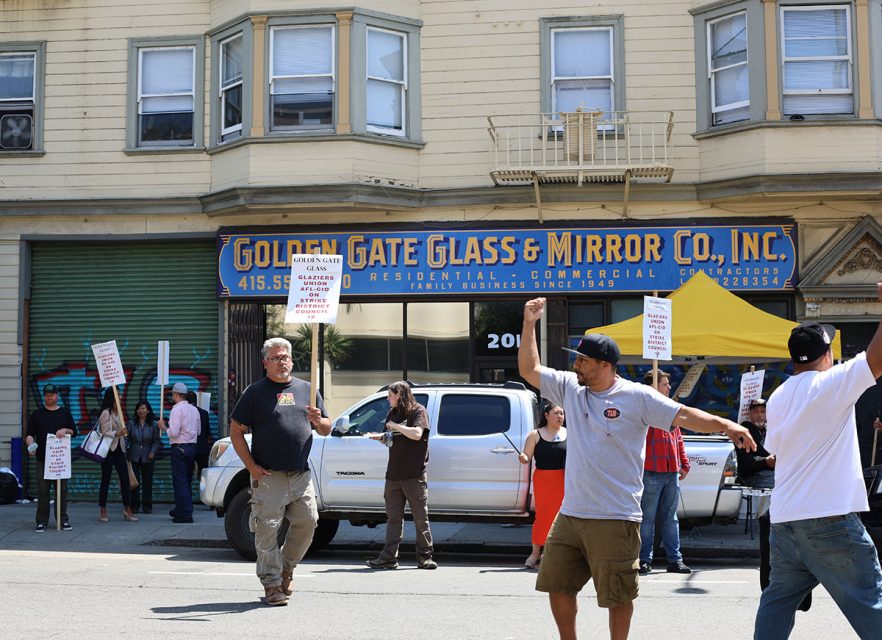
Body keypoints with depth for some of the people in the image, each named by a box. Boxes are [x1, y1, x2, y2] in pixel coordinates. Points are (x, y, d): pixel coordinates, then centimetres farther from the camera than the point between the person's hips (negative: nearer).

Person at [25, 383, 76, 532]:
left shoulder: (65, 413, 10)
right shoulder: (37, 414, 8)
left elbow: (74, 431, 10)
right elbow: (30, 434, 3)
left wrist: (65, 430, -11)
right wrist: (30, 445, -17)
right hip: (42, 458, -1)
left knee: (62, 490, 2)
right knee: (42, 490, -1)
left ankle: (63, 520, 10)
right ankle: (41, 521, 5)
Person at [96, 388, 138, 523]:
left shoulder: (118, 413, 12)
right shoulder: (106, 413, -10)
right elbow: (105, 433, -17)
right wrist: (118, 433, -33)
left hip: (119, 449, 7)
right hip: (108, 449, -7)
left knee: (125, 479, 0)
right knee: (106, 479, 1)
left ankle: (127, 509, 3)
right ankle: (103, 510, 10)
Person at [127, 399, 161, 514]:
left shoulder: (153, 425, 1)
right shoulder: (131, 423, 1)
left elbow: (157, 441, 4)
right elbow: (126, 438, -5)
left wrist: (153, 452, -10)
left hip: (147, 458, 0)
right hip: (134, 457, 0)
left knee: (147, 482, 2)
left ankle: (147, 506, 11)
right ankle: (135, 506, 10)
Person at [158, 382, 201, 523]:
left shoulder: (177, 409, -12)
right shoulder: (194, 409, 12)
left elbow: (174, 433, -18)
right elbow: (198, 430, 20)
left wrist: (164, 427, -2)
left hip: (180, 448, -8)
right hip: (192, 447, 8)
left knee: (180, 481, -4)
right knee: (187, 481, 16)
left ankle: (185, 515, -6)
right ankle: (181, 510, 27)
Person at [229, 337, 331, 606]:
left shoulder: (306, 389, 15)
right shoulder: (255, 392, 3)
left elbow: (326, 430, 18)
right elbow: (236, 431, 1)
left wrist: (318, 421, -6)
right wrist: (251, 465, -8)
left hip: (301, 474, 4)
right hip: (268, 475, -4)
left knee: (307, 522, 3)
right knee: (268, 529, -4)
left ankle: (286, 567, 25)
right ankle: (272, 583, 5)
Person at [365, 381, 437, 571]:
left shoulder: (418, 411, -5)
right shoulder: (392, 413, 17)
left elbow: (416, 434, -21)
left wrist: (395, 426, -12)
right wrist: (379, 436, 6)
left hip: (414, 475, -7)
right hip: (394, 474, 7)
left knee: (420, 517, 0)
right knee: (393, 517, 5)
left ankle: (424, 557, 7)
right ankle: (389, 557, 5)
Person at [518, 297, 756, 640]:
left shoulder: (637, 397, -7)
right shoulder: (570, 388, 8)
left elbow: (684, 415, -11)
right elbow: (529, 370, 13)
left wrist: (726, 425, -24)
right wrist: (530, 323, 7)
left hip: (616, 519, -6)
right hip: (570, 514, 6)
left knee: (617, 595, 4)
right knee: (557, 585, 12)